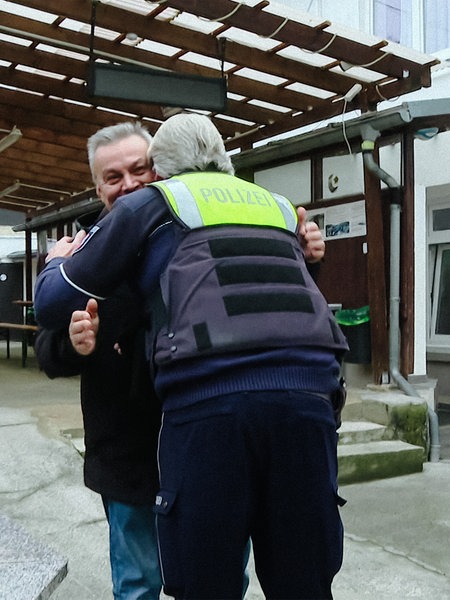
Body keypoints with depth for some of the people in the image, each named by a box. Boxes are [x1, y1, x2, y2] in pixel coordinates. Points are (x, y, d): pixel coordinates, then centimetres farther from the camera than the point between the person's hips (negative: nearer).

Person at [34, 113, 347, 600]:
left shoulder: (148, 205, 14)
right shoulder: (277, 205, 26)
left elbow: (52, 304, 17)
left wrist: (58, 262, 38)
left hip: (207, 404, -4)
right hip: (307, 395, 5)